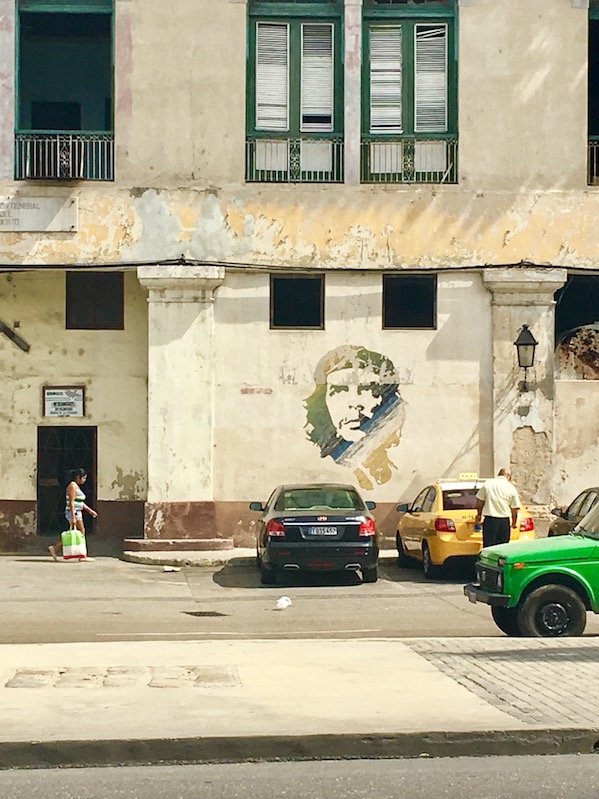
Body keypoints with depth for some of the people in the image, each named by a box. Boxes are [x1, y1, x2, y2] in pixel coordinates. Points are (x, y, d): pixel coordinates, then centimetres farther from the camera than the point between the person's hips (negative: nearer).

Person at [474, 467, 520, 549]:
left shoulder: (487, 484, 0)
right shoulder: (511, 488, -1)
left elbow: (479, 502, 6)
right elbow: (515, 510, 3)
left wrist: (478, 515, 22)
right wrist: (513, 523, 19)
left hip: (489, 520, 0)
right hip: (504, 522, 0)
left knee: (488, 547, 0)